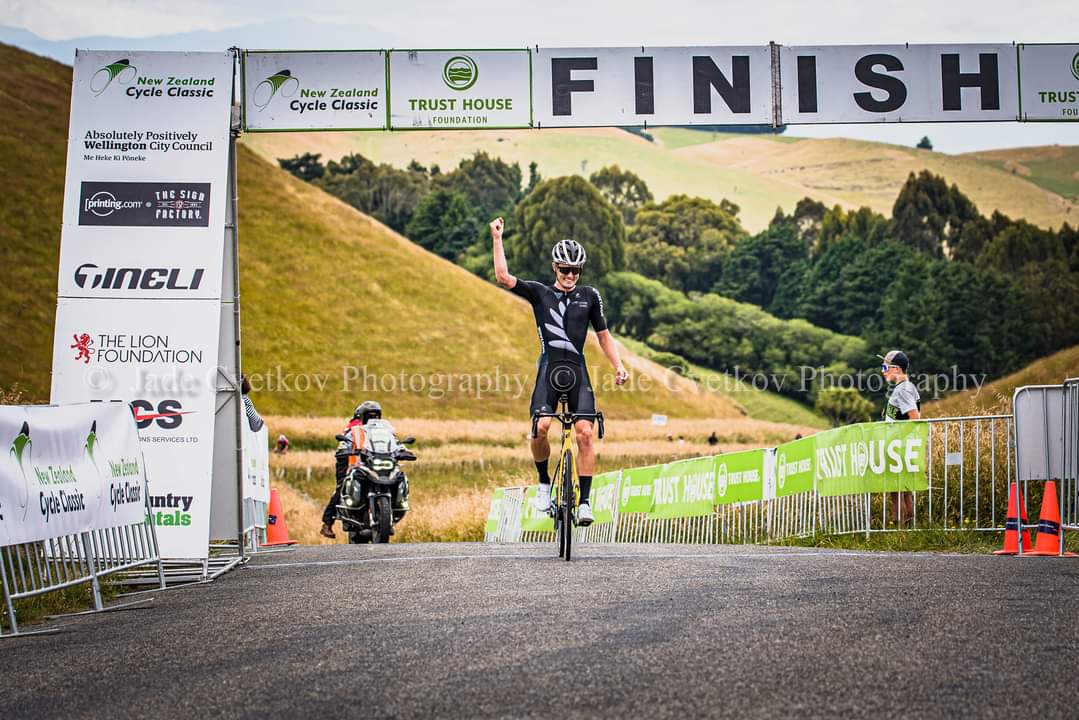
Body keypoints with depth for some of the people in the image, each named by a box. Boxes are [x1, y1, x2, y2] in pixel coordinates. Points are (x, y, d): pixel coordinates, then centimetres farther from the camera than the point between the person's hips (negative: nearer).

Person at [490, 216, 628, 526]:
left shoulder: (589, 296, 12)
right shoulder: (539, 292, 8)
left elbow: (603, 335, 17)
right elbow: (503, 278, -4)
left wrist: (618, 366, 5)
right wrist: (497, 239, -6)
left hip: (578, 372, 1)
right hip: (549, 369, -1)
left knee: (585, 433, -12)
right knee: (540, 428, -20)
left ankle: (585, 500, -7)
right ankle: (544, 483, 4)